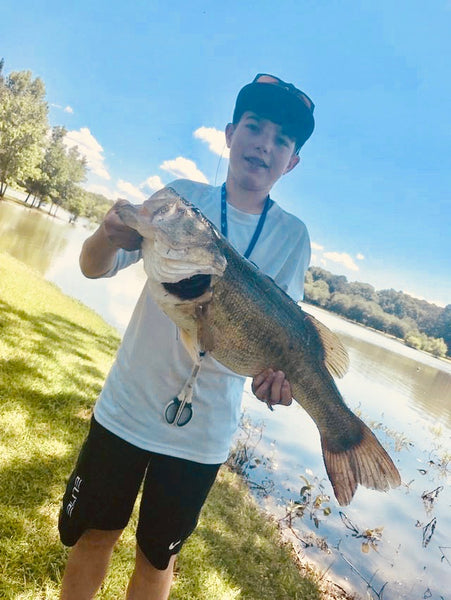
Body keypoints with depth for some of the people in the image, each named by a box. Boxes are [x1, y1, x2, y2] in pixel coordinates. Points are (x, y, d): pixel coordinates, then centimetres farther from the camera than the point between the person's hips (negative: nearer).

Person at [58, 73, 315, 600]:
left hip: (204, 430, 0)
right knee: (92, 534, 15)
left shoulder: (292, 235, -3)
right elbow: (94, 267, -7)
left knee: (156, 557, 16)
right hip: (126, 405, 1)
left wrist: (277, 365, -32)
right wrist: (110, 235, -30)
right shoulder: (182, 196, -4)